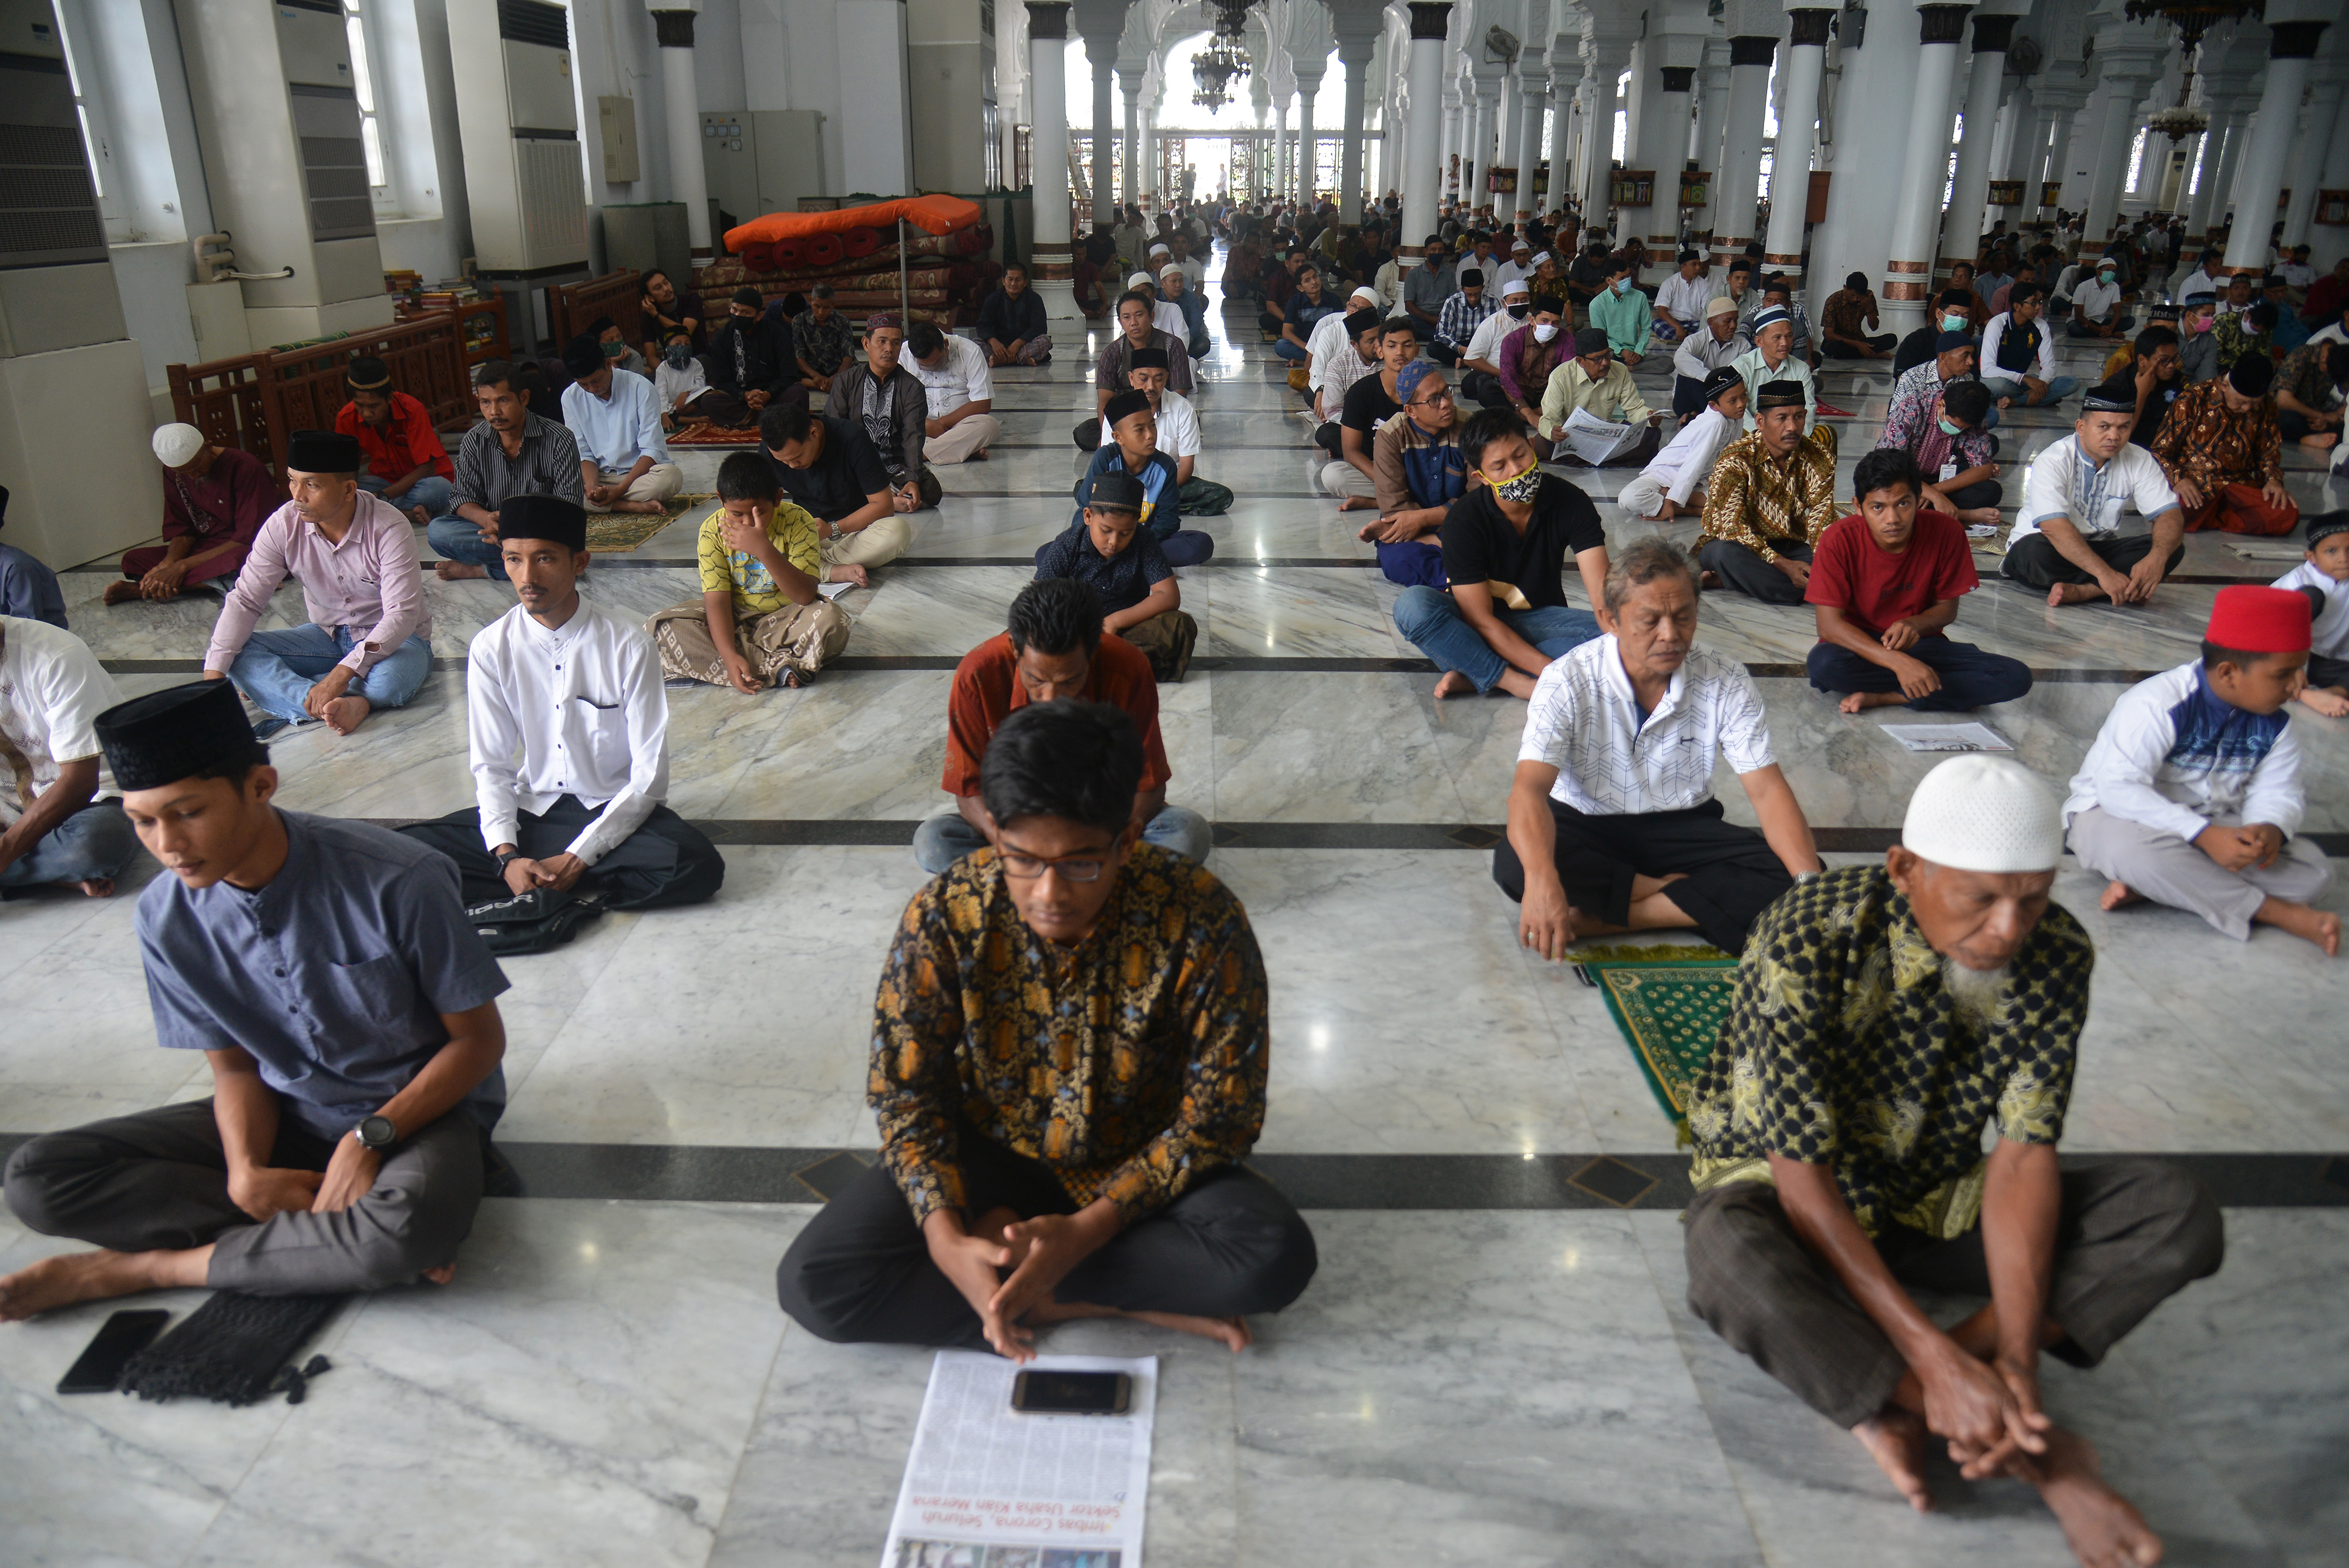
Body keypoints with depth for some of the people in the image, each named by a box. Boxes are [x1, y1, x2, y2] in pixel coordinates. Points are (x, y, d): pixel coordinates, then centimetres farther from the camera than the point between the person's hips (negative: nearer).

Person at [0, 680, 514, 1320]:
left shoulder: (396, 882, -24)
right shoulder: (166, 918, -9)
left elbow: (480, 1039, -14)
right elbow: (235, 1065, 2)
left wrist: (370, 1136, -23)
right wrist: (246, 1170, -17)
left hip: (420, 1107, -4)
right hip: (283, 1117, 5)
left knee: (412, 1227, -39)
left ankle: (142, 1266, -13)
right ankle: (334, 1239, -20)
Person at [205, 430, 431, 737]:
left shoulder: (389, 528, -24)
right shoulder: (283, 524, -11)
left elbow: (401, 616, -29)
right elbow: (245, 600, -10)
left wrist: (341, 674, -39)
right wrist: (213, 674, -23)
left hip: (394, 639, -5)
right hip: (329, 636, 5)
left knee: (390, 680, -40)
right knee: (238, 651, -18)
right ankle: (345, 705, -37)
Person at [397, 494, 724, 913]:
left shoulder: (629, 646, -12)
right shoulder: (491, 648, -3)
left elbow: (649, 775, -13)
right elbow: (491, 766, 0)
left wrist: (577, 859, -20)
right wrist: (506, 856, -18)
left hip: (614, 811, -2)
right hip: (531, 810, 2)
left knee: (697, 865, -33)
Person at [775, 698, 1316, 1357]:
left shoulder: (1202, 921, -26)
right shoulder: (945, 915, -20)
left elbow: (1218, 1116, -18)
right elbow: (906, 1091, -10)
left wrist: (1088, 1229, -27)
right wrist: (945, 1237, -25)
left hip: (1141, 1165, -1)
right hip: (990, 1154, 2)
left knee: (1277, 1258, -30)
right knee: (810, 1283, -19)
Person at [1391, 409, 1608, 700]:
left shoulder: (1570, 501, -15)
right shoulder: (1463, 520, -21)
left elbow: (1602, 588, -22)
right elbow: (1482, 621, -23)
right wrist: (1553, 672, -32)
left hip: (1540, 621, 2)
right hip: (1478, 627, -2)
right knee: (1412, 604, -32)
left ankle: (1472, 676, -30)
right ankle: (1517, 683, -31)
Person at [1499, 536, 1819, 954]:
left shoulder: (1726, 683, -10)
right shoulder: (1568, 681, -17)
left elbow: (1768, 789, -12)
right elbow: (1530, 788, -28)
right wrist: (1542, 879, -49)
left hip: (1682, 828, 3)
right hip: (1585, 828, -2)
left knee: (1783, 876, -24)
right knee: (1515, 865, -35)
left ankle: (1600, 918, -25)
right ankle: (1677, 894, -17)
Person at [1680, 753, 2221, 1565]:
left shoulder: (2057, 956, -14)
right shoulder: (1808, 942, -30)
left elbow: (2023, 1154, -14)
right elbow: (1803, 1177, -29)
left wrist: (2014, 1352, -26)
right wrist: (1935, 1357, -33)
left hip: (1933, 1197, 5)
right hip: (1779, 1185, -5)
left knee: (2182, 1218, -14)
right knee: (1732, 1264, -40)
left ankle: (1890, 1404, -21)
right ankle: (2038, 1452, -25)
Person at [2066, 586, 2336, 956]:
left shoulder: (2273, 726, 1)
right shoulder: (2155, 706, -24)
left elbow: (2277, 791, -1)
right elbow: (2119, 787, -31)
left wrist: (2271, 828, -27)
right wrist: (2203, 836, -38)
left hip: (2214, 824, 7)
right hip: (2114, 814, -7)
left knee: (2312, 869, -15)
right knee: (2133, 848, -43)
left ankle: (2146, 886, -27)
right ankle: (2279, 913, -28)